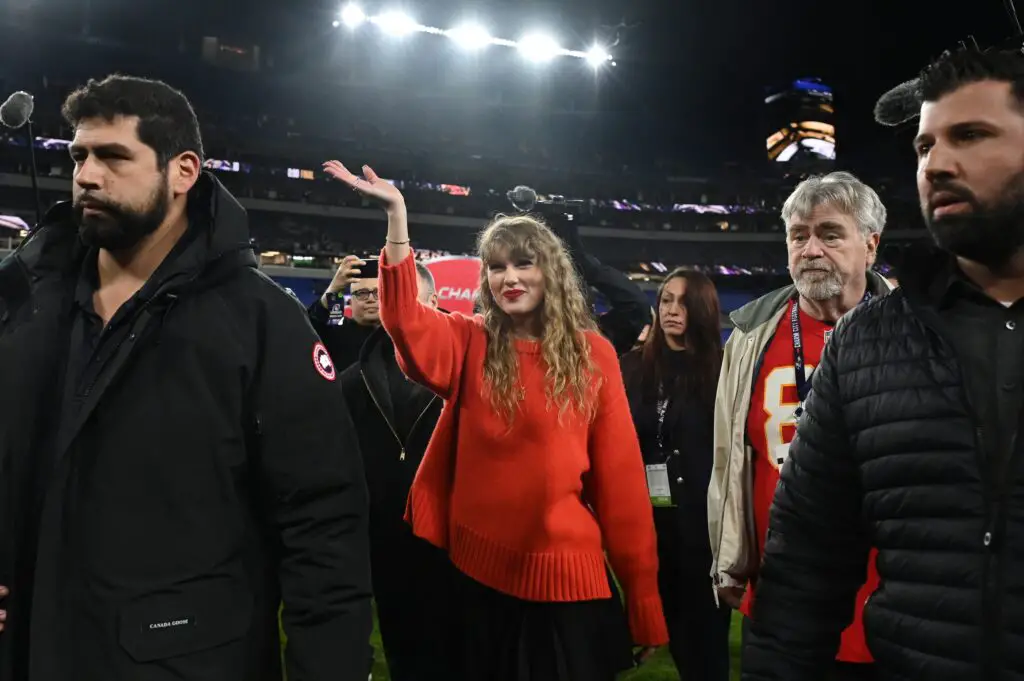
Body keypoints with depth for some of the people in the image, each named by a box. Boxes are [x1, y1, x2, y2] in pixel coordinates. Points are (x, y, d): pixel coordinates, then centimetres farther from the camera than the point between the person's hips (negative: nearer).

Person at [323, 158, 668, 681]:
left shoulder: (593, 354, -1)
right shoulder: (470, 343, 2)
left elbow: (620, 475, -2)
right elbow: (407, 325, -20)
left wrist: (643, 600, -2)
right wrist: (397, 215, -27)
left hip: (565, 574, -1)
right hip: (480, 573, 1)